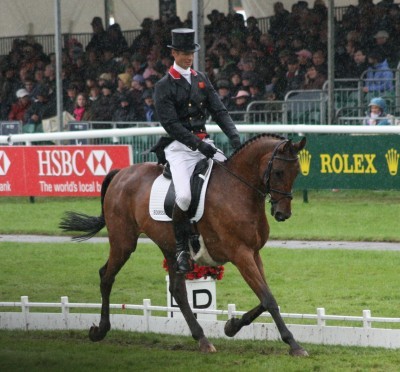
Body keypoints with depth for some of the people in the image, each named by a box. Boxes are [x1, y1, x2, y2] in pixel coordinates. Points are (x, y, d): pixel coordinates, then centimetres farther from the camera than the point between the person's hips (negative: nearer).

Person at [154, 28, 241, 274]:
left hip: (205, 144, 6)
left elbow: (219, 111, 10)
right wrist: (199, 145, -21)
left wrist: (234, 136, -8)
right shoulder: (164, 86, -3)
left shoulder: (201, 79, 15)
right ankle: (182, 248, -10)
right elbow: (171, 124, -12)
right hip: (180, 149, -6)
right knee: (184, 195, -27)